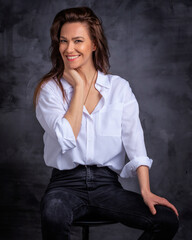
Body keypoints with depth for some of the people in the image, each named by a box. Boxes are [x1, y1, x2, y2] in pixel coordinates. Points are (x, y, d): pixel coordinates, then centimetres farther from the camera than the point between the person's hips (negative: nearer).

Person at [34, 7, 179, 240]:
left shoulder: (119, 88, 7)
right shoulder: (50, 89, 3)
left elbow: (134, 141, -3)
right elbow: (67, 139, -14)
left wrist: (145, 190, -15)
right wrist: (79, 86, -7)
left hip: (106, 183, 2)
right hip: (66, 183, -2)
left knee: (168, 220, -21)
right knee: (53, 215, -37)